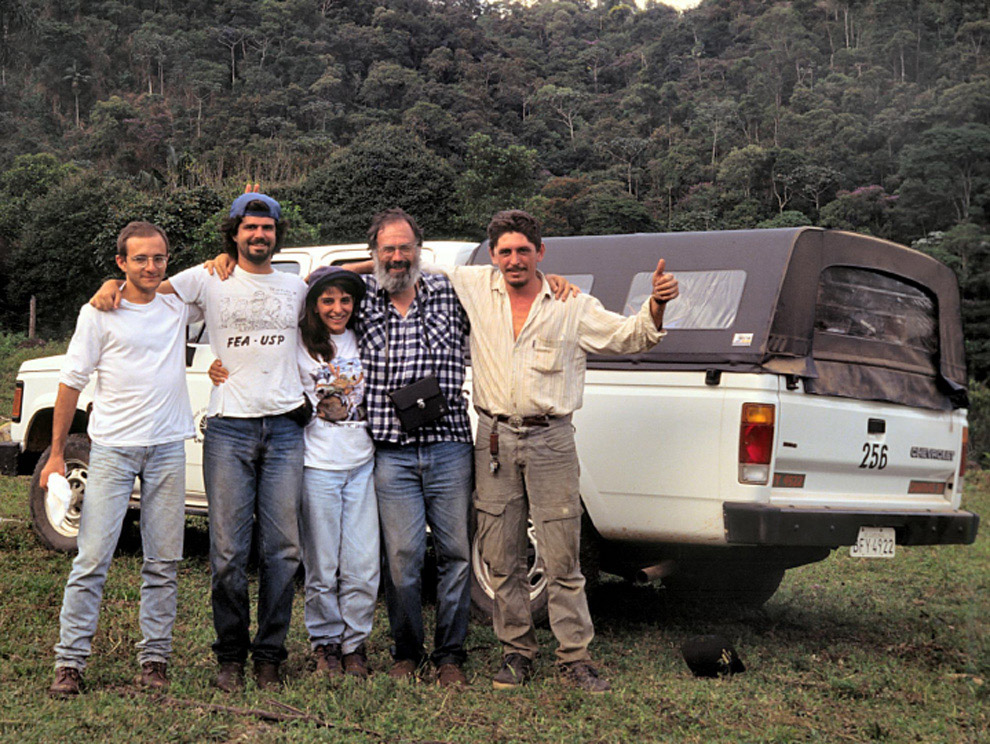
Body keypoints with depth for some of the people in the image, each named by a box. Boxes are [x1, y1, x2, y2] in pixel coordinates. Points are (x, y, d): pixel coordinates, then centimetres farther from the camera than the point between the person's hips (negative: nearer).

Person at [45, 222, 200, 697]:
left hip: (167, 448, 3)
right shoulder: (99, 313, 0)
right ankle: (70, 662, 3)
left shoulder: (179, 305, 7)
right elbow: (72, 382, 2)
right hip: (112, 448, -3)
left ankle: (154, 658, 14)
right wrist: (56, 454, 1)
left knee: (163, 562, 5)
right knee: (92, 558, -5)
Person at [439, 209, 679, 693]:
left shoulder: (573, 306, 2)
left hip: (550, 440, -2)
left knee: (562, 558, -3)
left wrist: (656, 305, -12)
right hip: (494, 439, 2)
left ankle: (575, 656, 6)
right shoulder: (475, 288, 6)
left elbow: (631, 336, 7)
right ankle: (516, 650, 20)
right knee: (501, 558, 7)